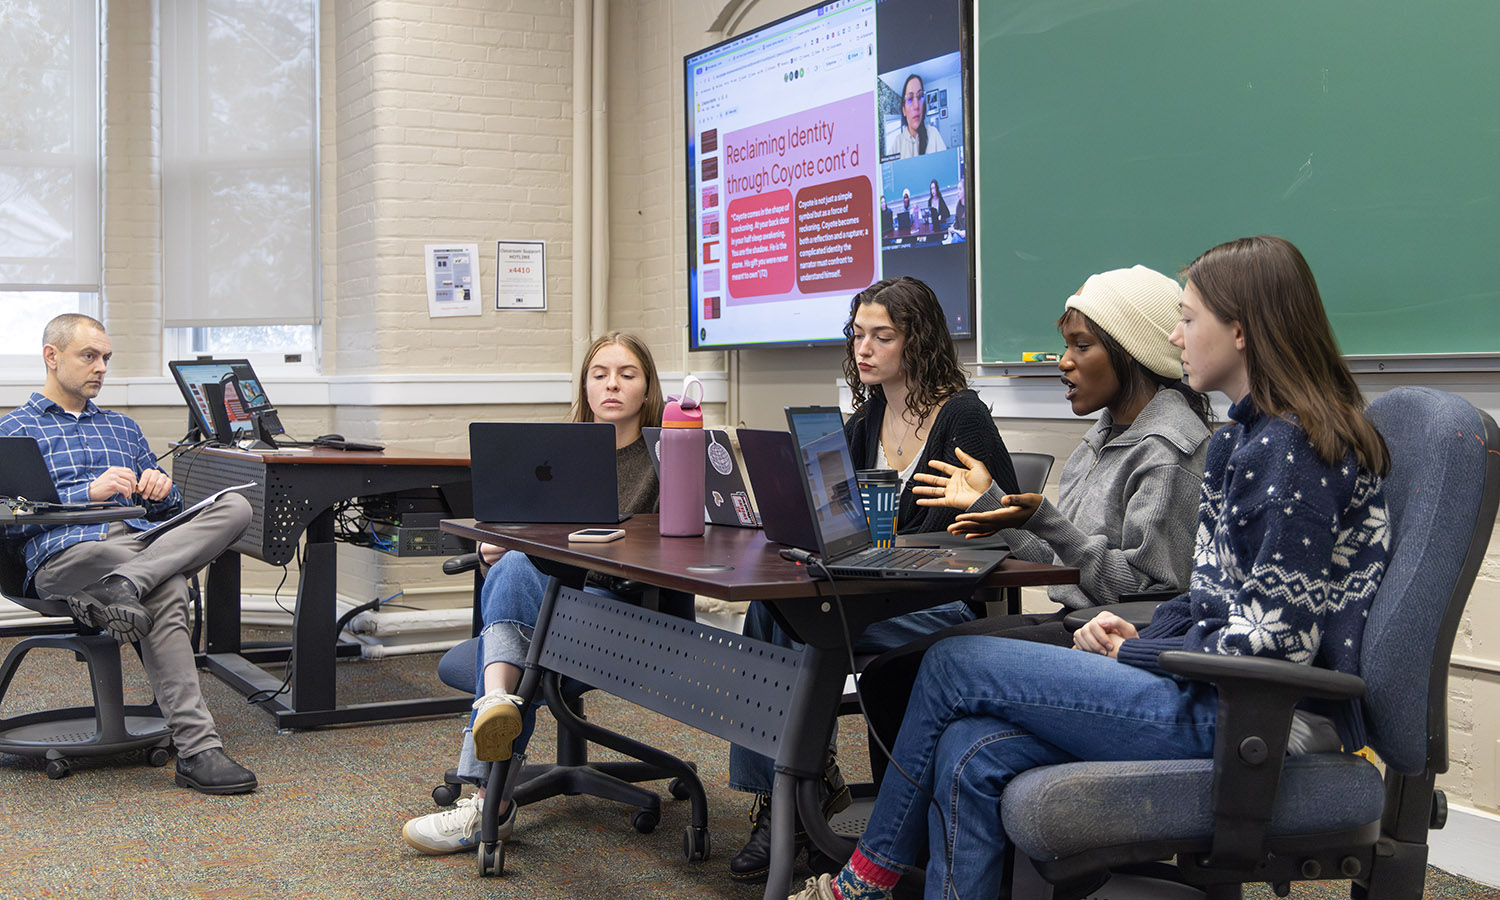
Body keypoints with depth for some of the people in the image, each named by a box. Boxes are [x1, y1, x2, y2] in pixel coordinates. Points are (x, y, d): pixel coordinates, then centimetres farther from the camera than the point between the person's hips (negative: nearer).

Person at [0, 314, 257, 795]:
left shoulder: (123, 427, 32)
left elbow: (166, 505, 29)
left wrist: (159, 488, 4)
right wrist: (89, 492, -12)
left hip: (143, 539, 6)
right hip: (67, 552, -5)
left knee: (233, 506, -24)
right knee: (167, 592, -37)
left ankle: (119, 589, -40)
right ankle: (197, 750, -40)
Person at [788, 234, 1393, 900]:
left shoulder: (1293, 449, -16)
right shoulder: (1241, 439, 16)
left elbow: (1276, 640, -19)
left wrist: (1131, 654, -8)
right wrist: (1139, 636, 0)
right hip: (1219, 694, 9)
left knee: (955, 665, -6)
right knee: (973, 755, -8)